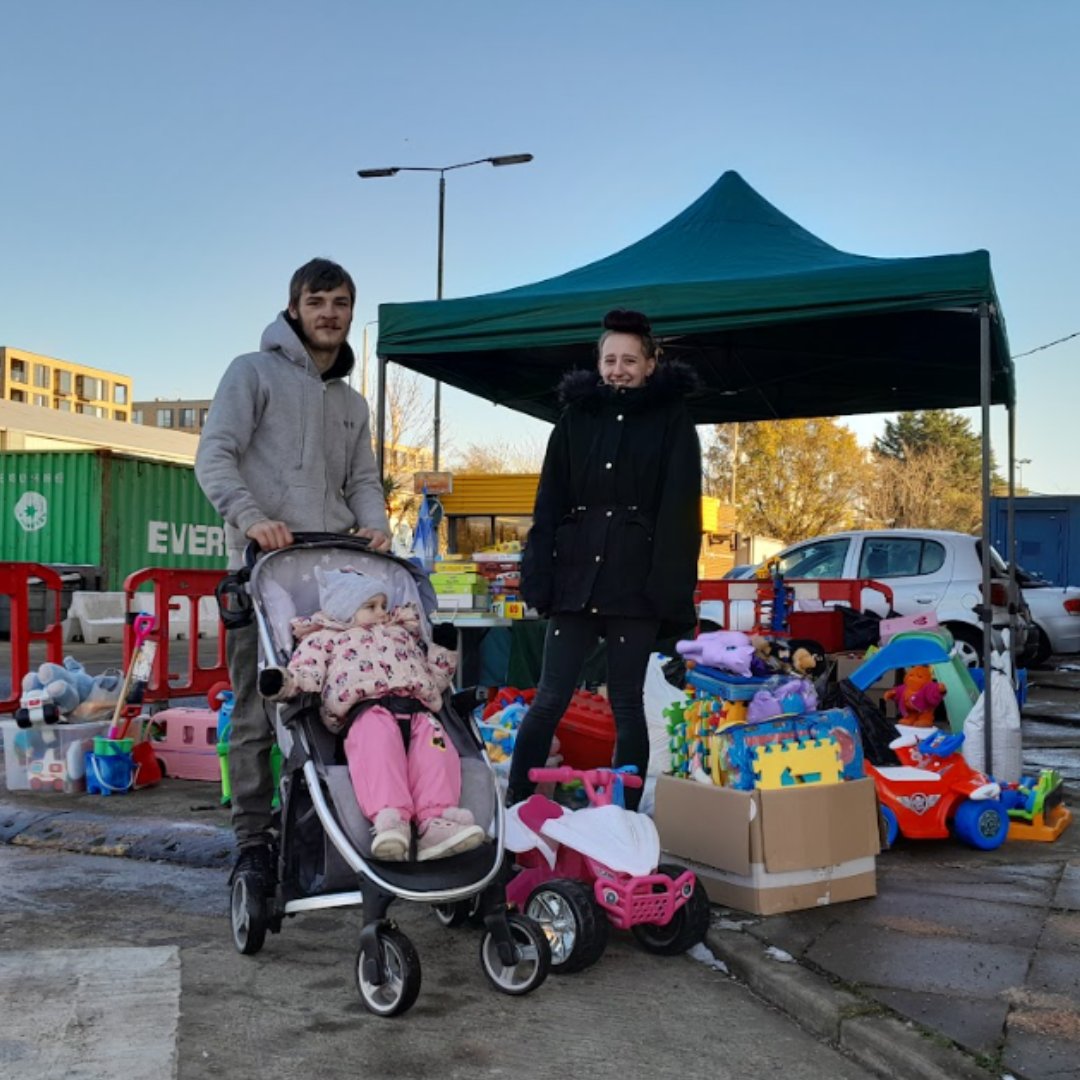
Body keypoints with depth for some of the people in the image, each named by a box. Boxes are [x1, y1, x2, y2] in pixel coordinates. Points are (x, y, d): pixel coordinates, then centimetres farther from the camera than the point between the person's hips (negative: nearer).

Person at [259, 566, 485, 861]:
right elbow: (307, 671, 9)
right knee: (379, 742, -39)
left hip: (415, 708, 5)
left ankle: (435, 820, -41)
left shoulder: (400, 634, 43)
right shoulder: (326, 638, 28)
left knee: (435, 743, -28)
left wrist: (438, 658, 26)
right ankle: (389, 819, -53)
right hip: (367, 708, -4)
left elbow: (441, 665, 46)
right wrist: (283, 681, -11)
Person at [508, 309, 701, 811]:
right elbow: (548, 506, 8)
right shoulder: (576, 416, 11)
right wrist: (540, 578, -1)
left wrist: (670, 589, -11)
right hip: (576, 578, 2)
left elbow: (680, 513, -3)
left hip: (635, 583, -2)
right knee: (549, 700, 1)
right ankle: (513, 806, 8)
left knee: (626, 705, 4)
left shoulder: (672, 421, 4)